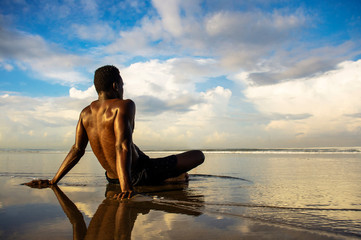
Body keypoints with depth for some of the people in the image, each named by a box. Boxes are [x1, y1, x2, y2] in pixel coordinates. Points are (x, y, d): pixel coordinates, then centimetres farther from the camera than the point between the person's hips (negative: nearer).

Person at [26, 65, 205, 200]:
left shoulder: (86, 112, 1)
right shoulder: (124, 105, -19)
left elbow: (77, 150, -4)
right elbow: (122, 146, -31)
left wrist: (53, 181, 1)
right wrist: (126, 187, -38)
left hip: (112, 178, 8)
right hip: (140, 174, -8)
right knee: (198, 155, -5)